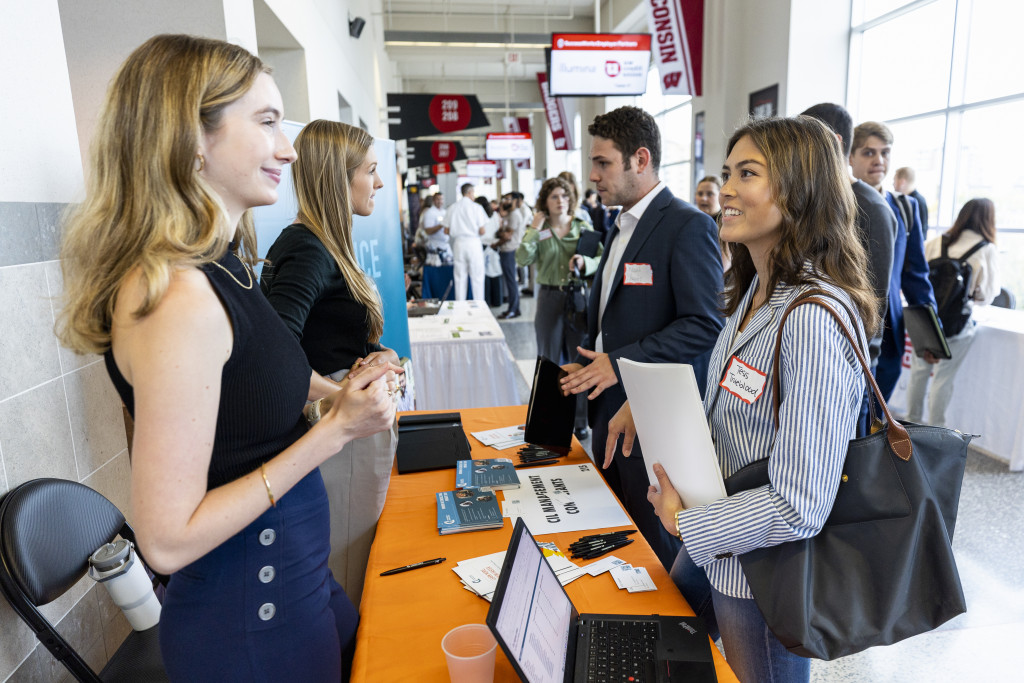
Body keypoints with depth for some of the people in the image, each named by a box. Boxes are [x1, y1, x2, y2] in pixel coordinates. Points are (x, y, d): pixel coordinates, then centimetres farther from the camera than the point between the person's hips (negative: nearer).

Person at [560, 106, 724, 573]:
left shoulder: (688, 226, -14)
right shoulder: (622, 227, 15)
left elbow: (704, 324, -20)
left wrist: (621, 362, -21)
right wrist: (588, 361, 7)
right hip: (611, 411, 9)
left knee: (657, 549, 6)